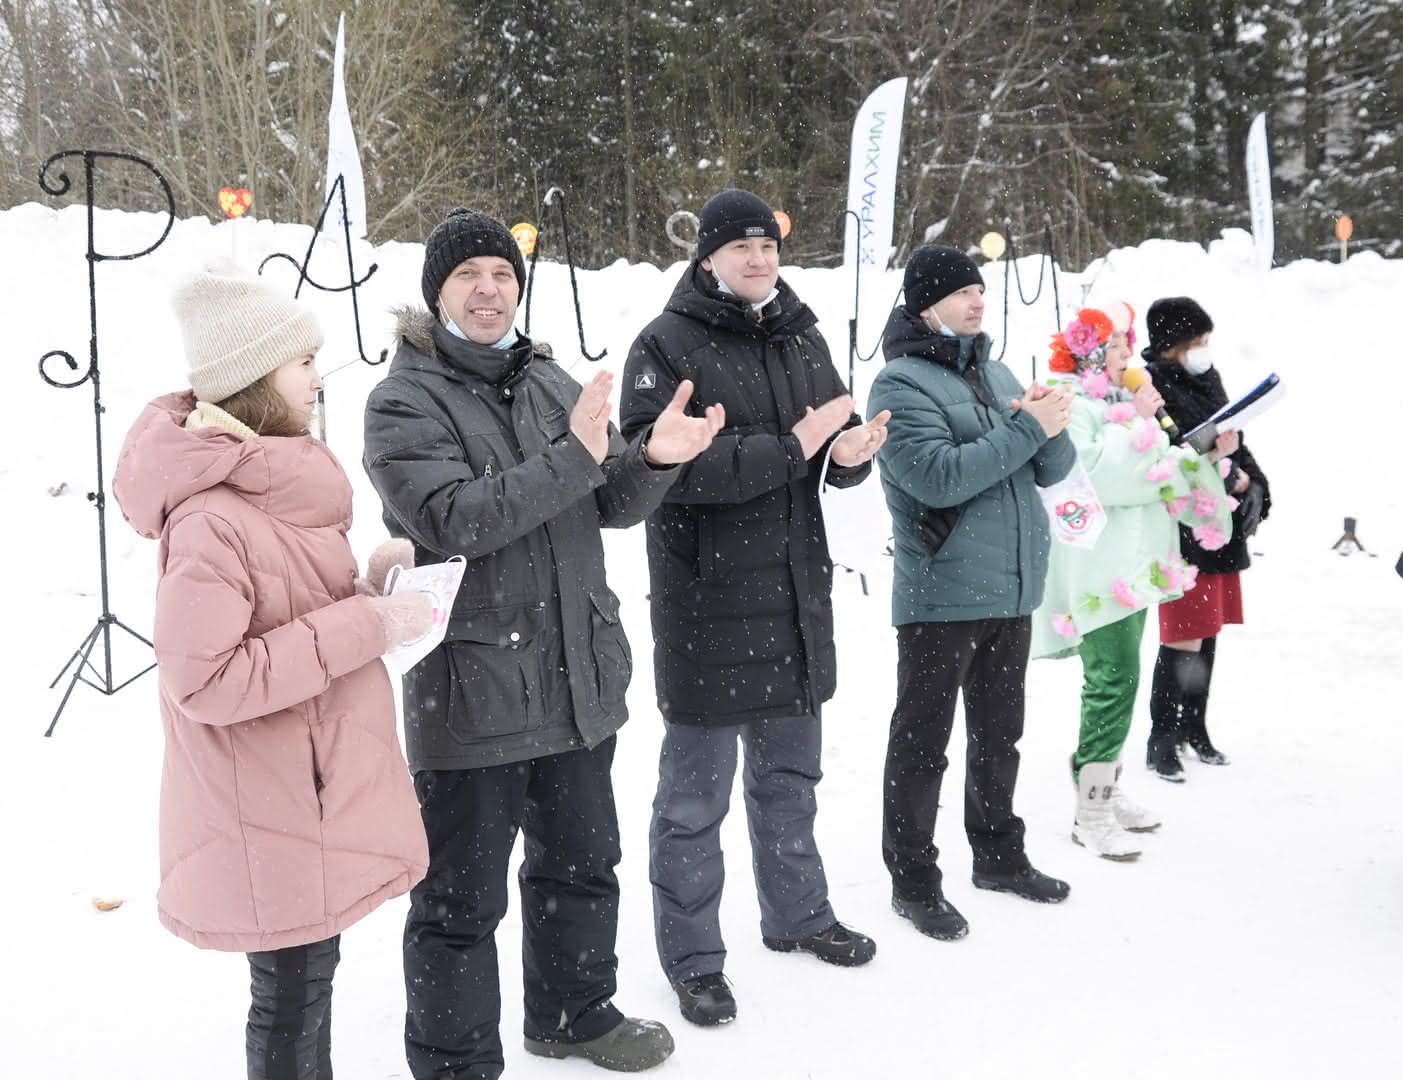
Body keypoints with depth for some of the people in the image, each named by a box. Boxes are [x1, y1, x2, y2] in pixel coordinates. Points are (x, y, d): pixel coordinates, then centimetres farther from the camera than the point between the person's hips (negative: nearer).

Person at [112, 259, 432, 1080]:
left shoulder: (277, 482, 6)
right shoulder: (212, 518, -25)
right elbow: (205, 681, -27)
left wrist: (367, 582, -1)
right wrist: (364, 627, -26)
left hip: (314, 792, 9)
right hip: (273, 814, -9)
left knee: (310, 972, 22)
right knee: (293, 990, 7)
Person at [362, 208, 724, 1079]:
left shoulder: (551, 384, 10)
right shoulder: (404, 402, -9)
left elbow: (614, 506, 7)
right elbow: (452, 520, -23)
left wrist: (653, 458, -14)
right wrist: (574, 457, -27)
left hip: (580, 678, 7)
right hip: (471, 693, -6)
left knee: (581, 862, 23)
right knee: (463, 899, 6)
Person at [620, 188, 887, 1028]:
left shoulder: (801, 337, 11)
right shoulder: (666, 345, -10)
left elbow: (840, 436, 14)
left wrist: (851, 451, -11)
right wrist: (790, 448, -23)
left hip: (797, 594, 6)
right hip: (706, 598, -6)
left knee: (791, 772, 21)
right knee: (696, 790, 6)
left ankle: (797, 912, 40)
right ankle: (692, 956, 22)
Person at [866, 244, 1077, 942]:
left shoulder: (995, 373, 13)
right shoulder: (901, 384, -10)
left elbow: (1053, 468, 9)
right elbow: (939, 475, -24)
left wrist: (1049, 424, -12)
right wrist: (1027, 428, -20)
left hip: (1012, 590, 7)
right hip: (941, 596, -7)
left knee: (999, 734, 19)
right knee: (922, 742, 4)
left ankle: (999, 855, 35)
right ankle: (913, 880, 16)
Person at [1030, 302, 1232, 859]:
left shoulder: (1122, 398, 19)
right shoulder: (1067, 403, -10)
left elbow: (1158, 470, 20)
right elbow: (1093, 473, -23)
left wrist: (1206, 454, 6)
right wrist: (1137, 422, -19)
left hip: (1133, 561, 10)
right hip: (1095, 568, -10)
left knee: (1112, 678, 13)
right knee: (1114, 677, -13)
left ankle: (1105, 787, 23)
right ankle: (1092, 813, -7)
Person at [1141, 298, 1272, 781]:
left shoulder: (1206, 379, 12)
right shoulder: (1151, 387, -15)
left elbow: (1234, 439, 17)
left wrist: (1250, 480, 0)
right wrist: (1230, 479, -19)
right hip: (1182, 529, -8)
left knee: (1208, 632, 14)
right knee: (1184, 639, -5)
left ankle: (1195, 727, 28)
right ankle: (1161, 739, 8)